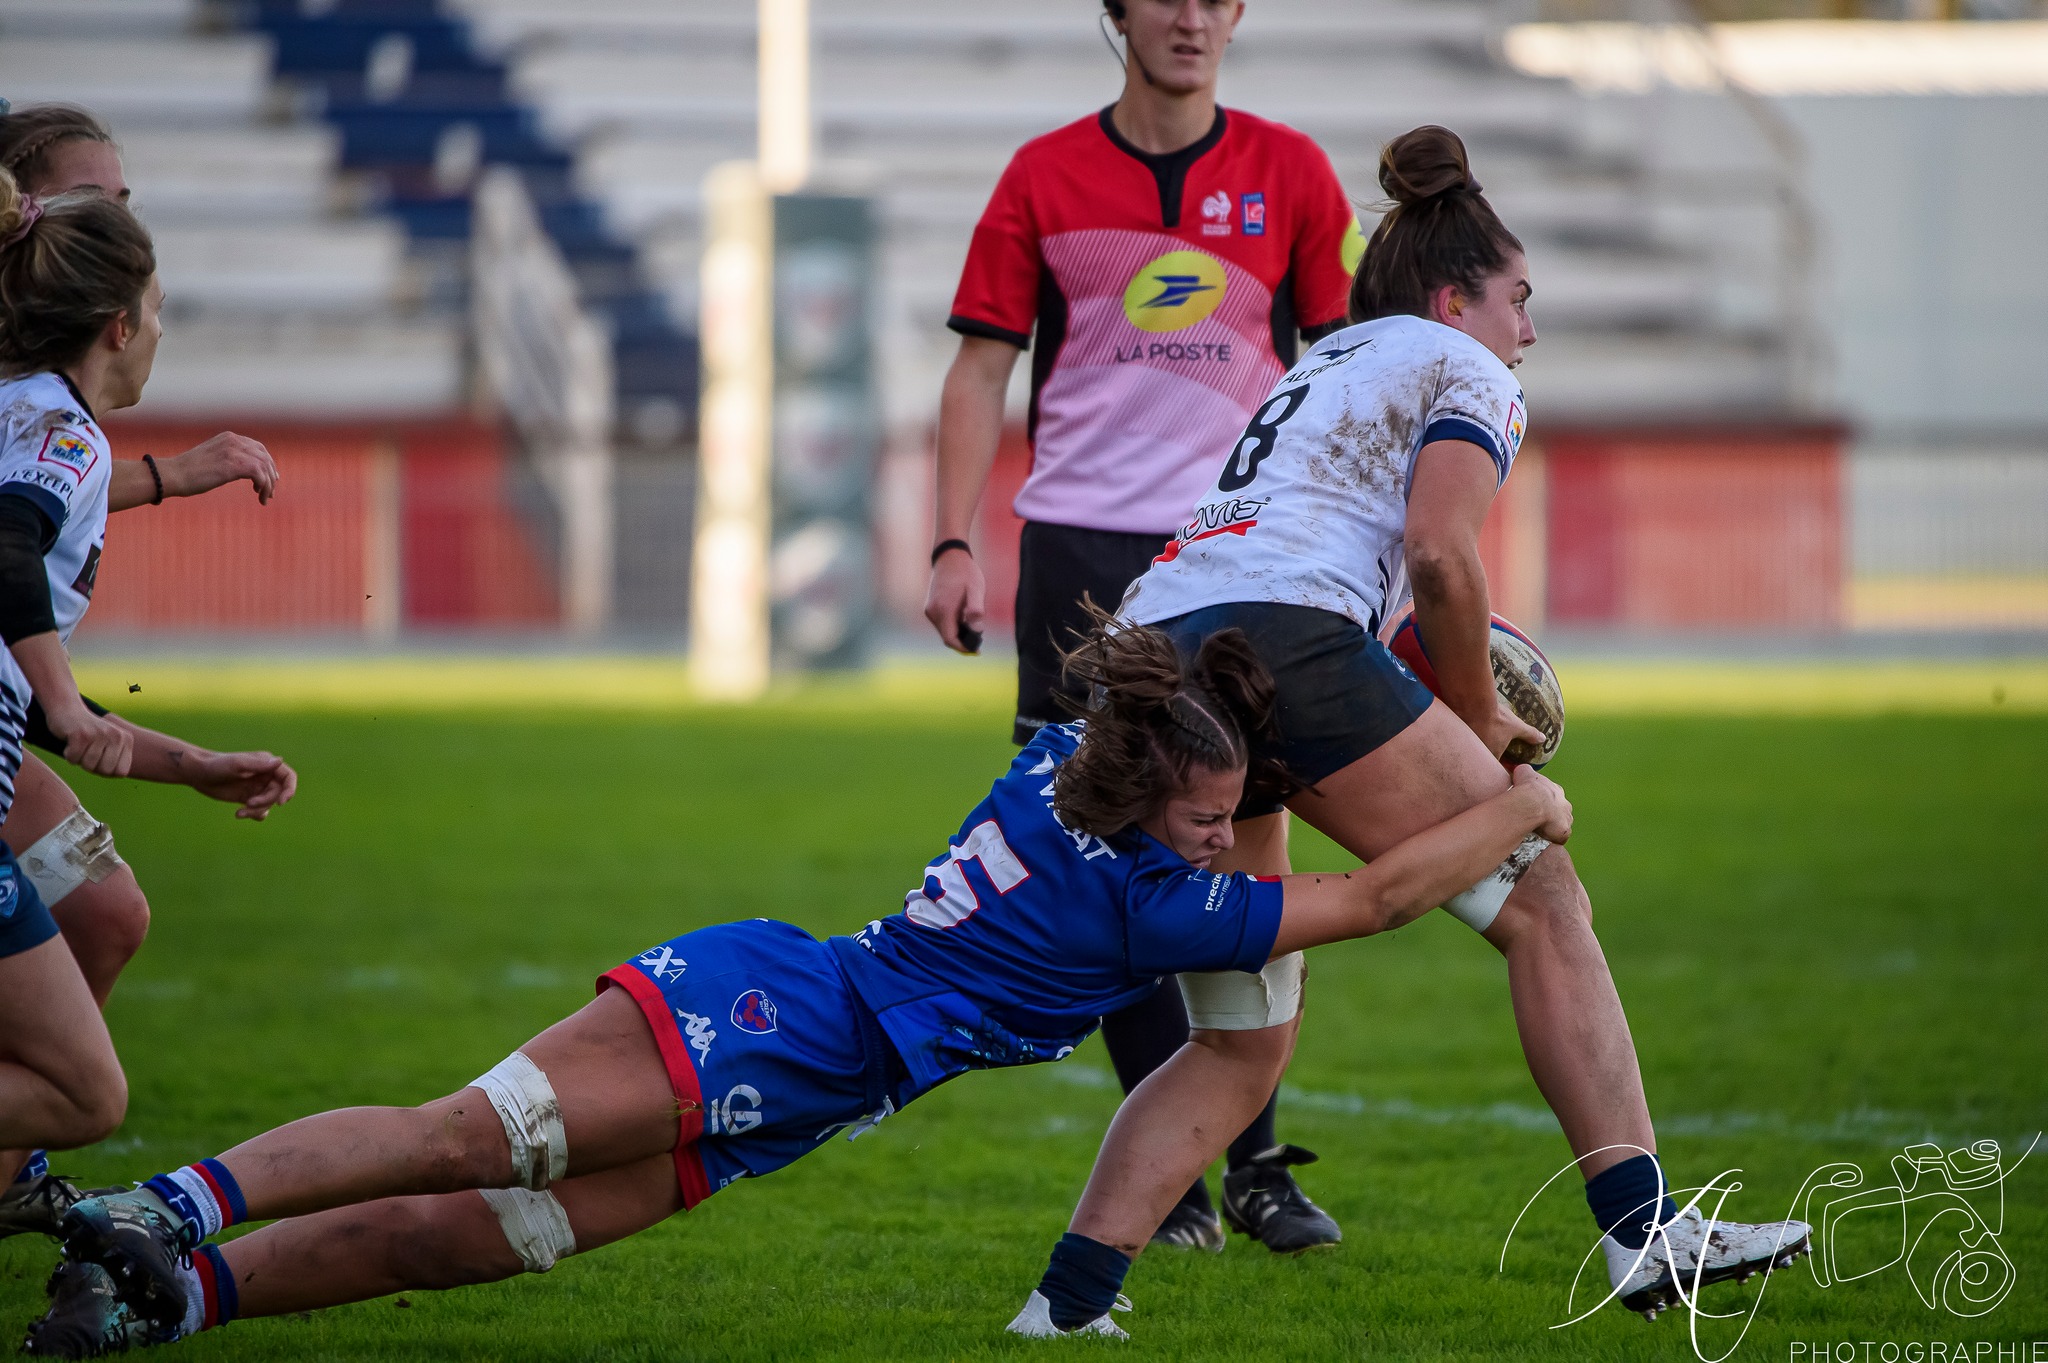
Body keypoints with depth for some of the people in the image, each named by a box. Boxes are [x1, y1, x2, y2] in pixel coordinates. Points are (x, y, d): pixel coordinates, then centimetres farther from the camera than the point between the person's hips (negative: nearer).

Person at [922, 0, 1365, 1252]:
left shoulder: (1290, 173, 7)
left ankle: (1257, 1167, 1)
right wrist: (956, 545, -3)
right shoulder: (1046, 176, 6)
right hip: (1081, 548, 0)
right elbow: (984, 367, 6)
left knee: (1251, 852, -5)